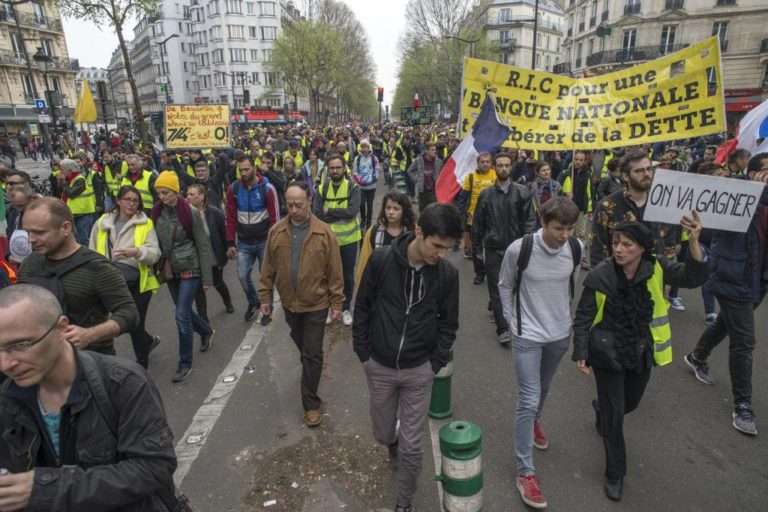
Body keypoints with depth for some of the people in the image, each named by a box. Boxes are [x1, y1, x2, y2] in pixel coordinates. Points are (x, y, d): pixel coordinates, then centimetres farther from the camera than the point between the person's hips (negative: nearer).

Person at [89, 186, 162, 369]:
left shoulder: (145, 224, -3)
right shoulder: (102, 223, 6)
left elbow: (155, 253, -12)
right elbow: (93, 253, 12)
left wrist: (136, 251, -30)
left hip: (138, 283, -3)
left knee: (136, 325, 4)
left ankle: (142, 365, 24)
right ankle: (149, 341, 46)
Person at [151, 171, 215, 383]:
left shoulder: (190, 212, -13)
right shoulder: (157, 213, 1)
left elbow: (202, 245, -10)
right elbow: (155, 242, 10)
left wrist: (207, 276, -10)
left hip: (189, 269, -6)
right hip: (170, 270, 6)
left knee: (182, 315, -7)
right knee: (184, 311, 18)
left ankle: (185, 363, 9)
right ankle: (207, 331, 48)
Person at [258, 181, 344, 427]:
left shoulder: (324, 233, -14)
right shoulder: (276, 231, -5)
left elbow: (334, 272, -10)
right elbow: (268, 268, 3)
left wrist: (336, 303, -7)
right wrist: (265, 297, 4)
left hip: (316, 304, -3)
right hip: (289, 303, 4)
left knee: (312, 354, 5)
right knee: (303, 349, 24)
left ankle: (311, 404, 19)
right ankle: (311, 372, 52)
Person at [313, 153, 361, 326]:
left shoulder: (352, 187, -8)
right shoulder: (322, 188, -2)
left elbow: (352, 211, -22)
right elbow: (316, 213, -12)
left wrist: (329, 212, -16)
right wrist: (341, 214, -19)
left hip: (348, 238, -1)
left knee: (348, 275, 12)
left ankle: (346, 308, 29)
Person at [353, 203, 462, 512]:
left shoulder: (448, 274, -12)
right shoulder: (381, 260, -17)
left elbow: (448, 324, 0)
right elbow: (362, 309, -5)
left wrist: (436, 364, -4)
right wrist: (363, 354, -3)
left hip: (419, 370, 0)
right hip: (380, 367, 0)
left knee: (412, 445, 7)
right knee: (383, 433, 19)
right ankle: (394, 442, 55)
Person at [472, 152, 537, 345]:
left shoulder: (522, 192, -2)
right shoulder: (486, 194, 0)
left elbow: (529, 220, -2)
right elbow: (478, 223, 5)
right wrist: (477, 247, 6)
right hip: (493, 248, -1)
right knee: (496, 288, -2)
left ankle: (496, 309, 41)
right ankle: (502, 329, 2)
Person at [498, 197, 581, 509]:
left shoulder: (577, 249, -10)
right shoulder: (519, 249, -21)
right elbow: (505, 286, -4)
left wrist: (565, 317, 14)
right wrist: (512, 321, -4)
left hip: (560, 333, 4)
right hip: (528, 335, -4)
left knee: (543, 389, 25)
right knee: (528, 400, -4)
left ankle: (535, 422, 56)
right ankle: (525, 472, 11)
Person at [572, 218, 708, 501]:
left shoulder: (656, 268, -12)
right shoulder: (599, 276, -20)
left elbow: (694, 277, -25)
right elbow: (583, 318, -12)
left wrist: (693, 243, -40)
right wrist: (581, 354, -19)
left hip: (642, 352, 4)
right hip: (608, 352, -4)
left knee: (630, 402, 25)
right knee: (614, 413, 3)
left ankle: (601, 410, 60)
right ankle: (615, 473, 25)